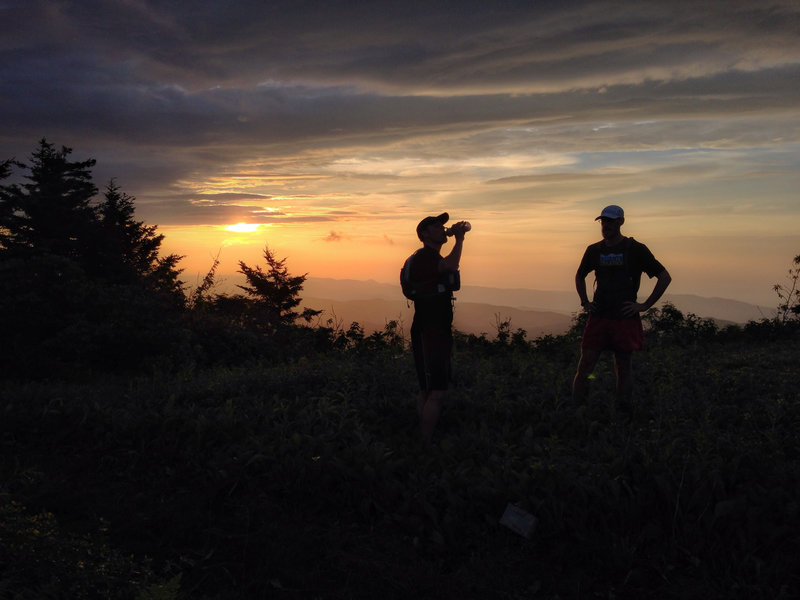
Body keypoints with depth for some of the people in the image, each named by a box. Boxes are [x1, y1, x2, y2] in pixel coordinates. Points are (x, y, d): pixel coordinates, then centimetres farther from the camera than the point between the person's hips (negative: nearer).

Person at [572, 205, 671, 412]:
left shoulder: (635, 249, 1)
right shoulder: (594, 250, 11)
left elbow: (665, 277, 3)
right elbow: (580, 276, 29)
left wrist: (645, 305, -3)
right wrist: (585, 302, 15)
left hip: (625, 319, -3)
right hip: (598, 318, 3)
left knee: (623, 370, 4)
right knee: (584, 367, -3)